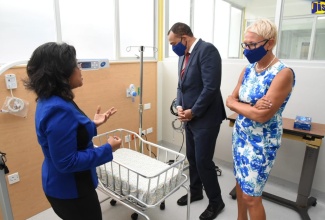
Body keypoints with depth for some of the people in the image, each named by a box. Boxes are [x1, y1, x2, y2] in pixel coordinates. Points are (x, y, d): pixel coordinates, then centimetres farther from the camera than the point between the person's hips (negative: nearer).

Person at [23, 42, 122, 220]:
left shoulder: (50, 101, 0)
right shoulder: (58, 109, -32)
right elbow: (67, 162, -30)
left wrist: (92, 124, 5)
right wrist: (107, 149, -24)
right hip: (70, 190, -9)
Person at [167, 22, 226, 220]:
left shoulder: (207, 50, -15)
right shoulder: (183, 55, 12)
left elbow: (211, 87, -22)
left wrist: (193, 111, -15)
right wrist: (180, 106, 0)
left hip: (205, 117, -8)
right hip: (190, 116, 8)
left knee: (203, 161, 0)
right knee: (192, 158, 17)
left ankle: (216, 201, 24)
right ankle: (195, 192, 39)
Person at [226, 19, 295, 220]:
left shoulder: (283, 73, -19)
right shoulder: (248, 70, 2)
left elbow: (262, 115, -25)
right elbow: (230, 100, 1)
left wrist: (239, 105, -10)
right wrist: (251, 108, -17)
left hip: (261, 143, -7)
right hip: (240, 135, 7)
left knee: (251, 196, 5)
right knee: (240, 183, 21)